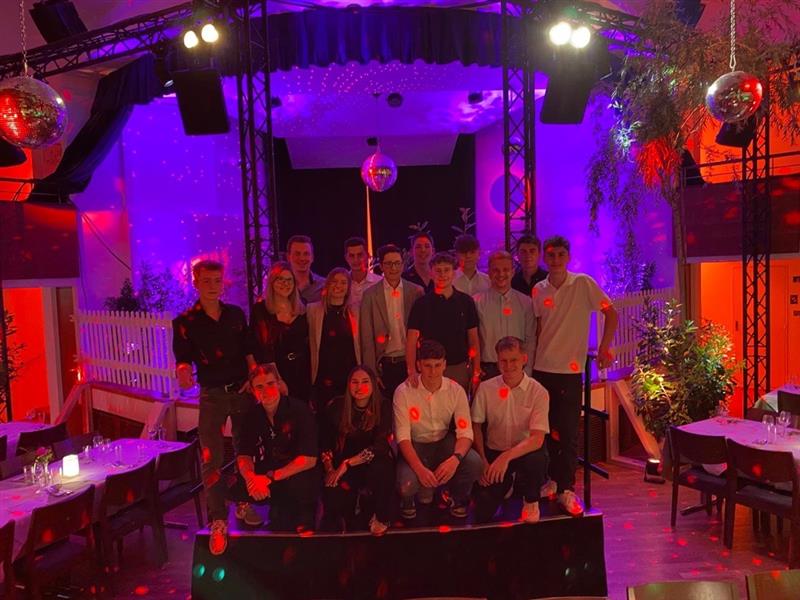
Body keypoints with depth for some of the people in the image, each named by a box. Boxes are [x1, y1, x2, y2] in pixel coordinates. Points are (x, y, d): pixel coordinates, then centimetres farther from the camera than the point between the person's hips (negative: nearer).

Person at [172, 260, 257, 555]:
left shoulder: (236, 314, 5)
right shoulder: (185, 322, -3)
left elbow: (250, 352, 9)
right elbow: (183, 359, -6)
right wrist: (183, 371, -29)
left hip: (242, 390, 3)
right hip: (212, 395, -3)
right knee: (212, 458, -7)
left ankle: (244, 503, 29)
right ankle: (218, 520, 2)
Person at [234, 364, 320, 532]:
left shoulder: (299, 410, -15)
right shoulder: (253, 414, 0)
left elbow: (309, 459, -20)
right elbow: (244, 455, -1)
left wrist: (270, 477, -27)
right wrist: (251, 477, -25)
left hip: (298, 476, -5)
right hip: (266, 475, 5)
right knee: (234, 488, -17)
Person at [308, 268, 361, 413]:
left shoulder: (354, 312, 8)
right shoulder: (313, 310, 3)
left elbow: (359, 345, 12)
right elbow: (309, 342, 3)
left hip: (350, 378, 2)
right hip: (323, 379, -1)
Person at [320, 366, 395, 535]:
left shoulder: (383, 406, -10)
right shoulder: (337, 406, -5)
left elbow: (380, 445, -19)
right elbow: (325, 442, 1)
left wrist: (347, 464, -26)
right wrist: (330, 469, -14)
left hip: (374, 462, -1)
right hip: (343, 465, 1)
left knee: (380, 469, -36)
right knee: (332, 493, -28)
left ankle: (382, 517, -8)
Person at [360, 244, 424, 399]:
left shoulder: (416, 292, 3)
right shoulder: (370, 295, 0)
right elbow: (367, 338, 0)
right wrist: (372, 372, -3)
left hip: (411, 364, 1)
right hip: (385, 365, 0)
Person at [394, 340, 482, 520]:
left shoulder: (456, 390, -10)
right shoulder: (404, 392, -17)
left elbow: (465, 432, -13)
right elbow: (402, 437, -19)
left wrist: (455, 458, -34)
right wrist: (420, 468, -33)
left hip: (445, 442, 2)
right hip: (415, 445, -2)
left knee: (474, 463, -26)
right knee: (406, 485, -30)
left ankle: (458, 496, 9)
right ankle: (408, 499, 11)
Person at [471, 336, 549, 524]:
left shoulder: (538, 392, -13)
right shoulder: (486, 388, -5)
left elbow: (537, 438, -20)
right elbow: (476, 425, 2)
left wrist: (507, 456, -33)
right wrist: (482, 461, -9)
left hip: (525, 452, -2)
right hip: (493, 452, 2)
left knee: (537, 459, -37)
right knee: (482, 513, -10)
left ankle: (531, 500, -3)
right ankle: (507, 485, 25)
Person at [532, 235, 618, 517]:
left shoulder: (584, 284, -4)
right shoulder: (538, 290, 5)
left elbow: (611, 314, -2)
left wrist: (604, 347, -9)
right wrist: (531, 360, 7)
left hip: (570, 369, -3)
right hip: (542, 368, 3)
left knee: (568, 432, -1)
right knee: (546, 429, 10)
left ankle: (566, 489, 11)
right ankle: (552, 479, 27)